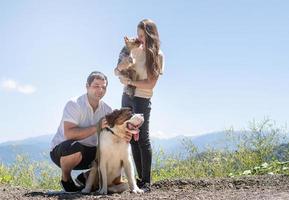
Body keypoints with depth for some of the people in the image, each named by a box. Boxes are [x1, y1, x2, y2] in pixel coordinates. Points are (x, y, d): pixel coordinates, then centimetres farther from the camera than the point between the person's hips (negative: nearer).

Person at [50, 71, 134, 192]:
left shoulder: (106, 109, 0)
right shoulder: (74, 105, -19)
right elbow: (69, 134, -32)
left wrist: (124, 136, -29)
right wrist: (96, 127, -36)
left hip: (88, 153, 6)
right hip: (61, 151, -6)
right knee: (75, 148, -39)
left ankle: (85, 177, 9)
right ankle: (65, 179, -8)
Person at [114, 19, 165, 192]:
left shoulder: (158, 55, -8)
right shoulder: (135, 49, 7)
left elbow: (151, 84, -14)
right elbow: (117, 72, 12)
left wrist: (129, 81, -13)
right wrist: (120, 68, -11)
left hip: (142, 99, -6)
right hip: (127, 96, 6)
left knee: (143, 139, -8)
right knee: (132, 138, 6)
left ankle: (147, 182, -6)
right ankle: (141, 178, 12)